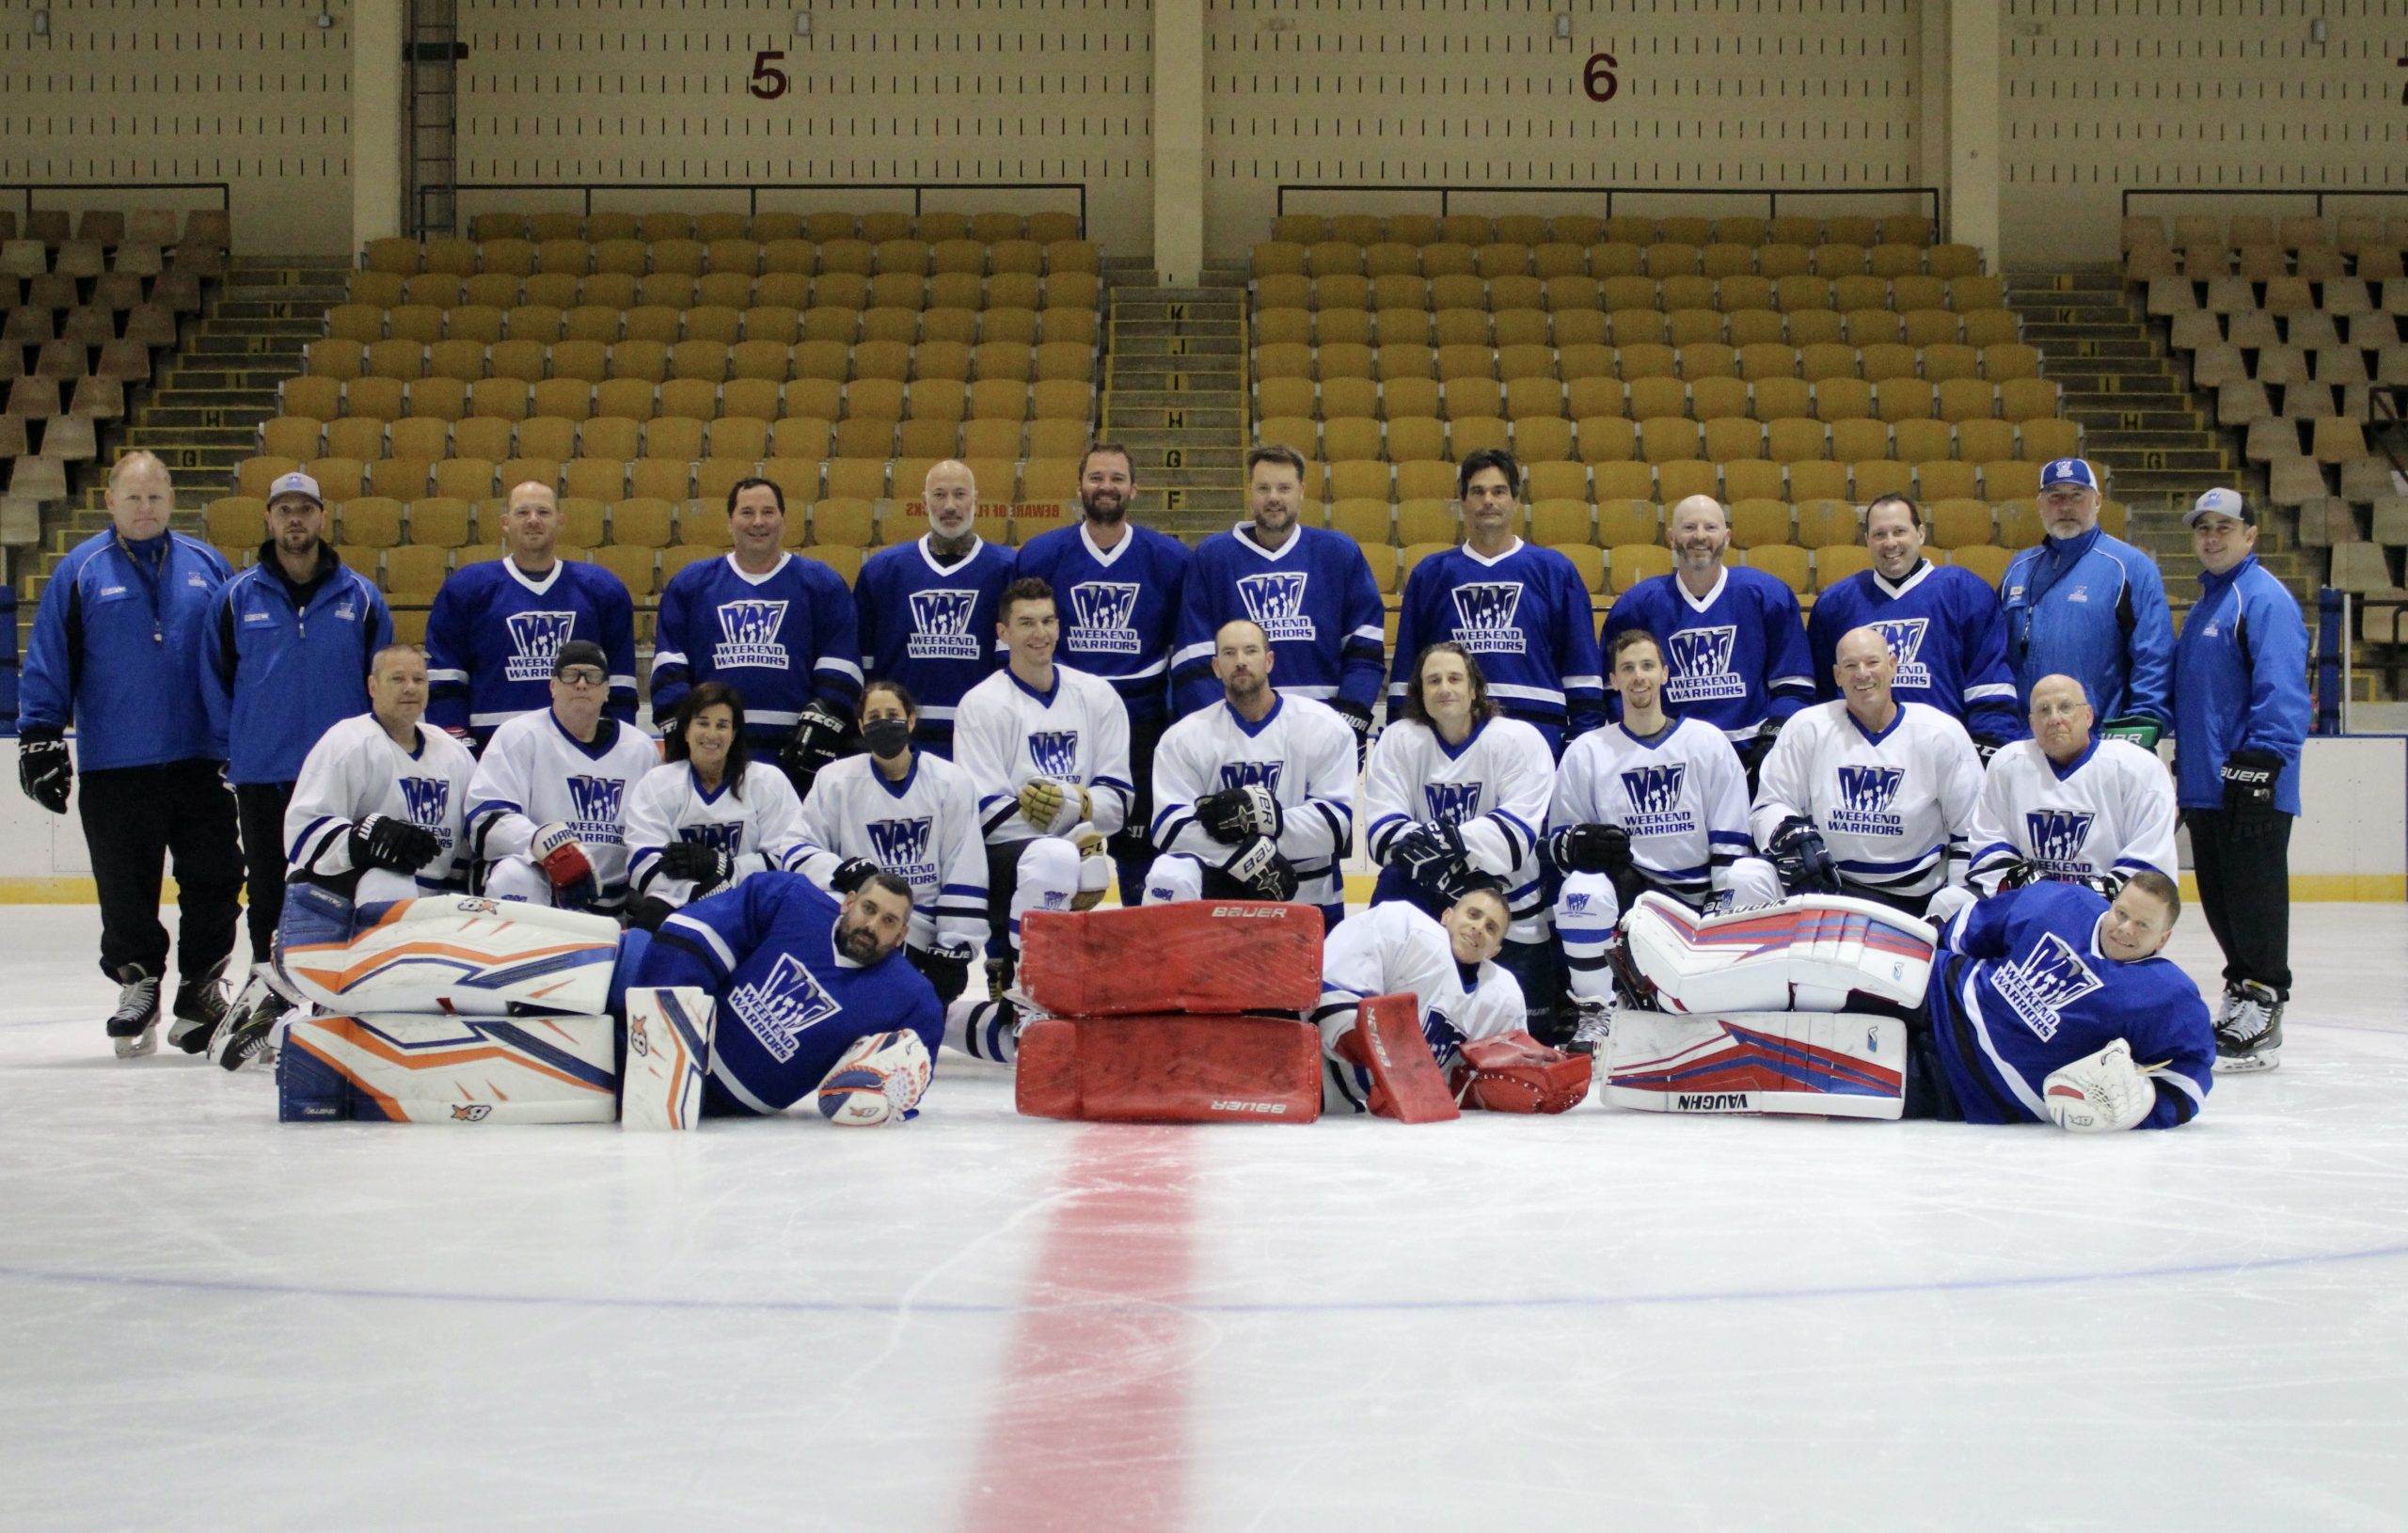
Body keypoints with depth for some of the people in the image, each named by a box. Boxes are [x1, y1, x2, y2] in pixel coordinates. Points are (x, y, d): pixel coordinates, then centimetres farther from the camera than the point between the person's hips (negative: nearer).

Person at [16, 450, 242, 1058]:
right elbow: (47, 663, 4)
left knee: (214, 876, 2)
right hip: (114, 766, -1)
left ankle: (201, 985, 15)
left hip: (200, 761, 2)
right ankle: (137, 981, 18)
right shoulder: (80, 571, 3)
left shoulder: (207, 566, 9)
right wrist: (39, 738, -1)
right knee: (126, 888, 4)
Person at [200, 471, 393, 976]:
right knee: (267, 884, 7)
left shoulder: (360, 596, 4)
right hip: (260, 772, 1)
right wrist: (226, 751, 4)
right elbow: (215, 678, 9)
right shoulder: (237, 596, 4)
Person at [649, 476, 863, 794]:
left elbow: (839, 673, 4)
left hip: (794, 754, -1)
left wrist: (820, 732, -6)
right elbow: (669, 670, 10)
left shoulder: (822, 584, 8)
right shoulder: (690, 584, 12)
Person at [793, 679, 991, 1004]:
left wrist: (955, 947, -7)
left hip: (920, 934, -1)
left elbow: (964, 877, 0)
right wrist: (843, 872, -20)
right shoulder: (836, 779, 4)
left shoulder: (952, 782, 2)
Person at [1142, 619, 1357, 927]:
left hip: (1307, 893, 1)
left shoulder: (1325, 726, -6)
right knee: (1169, 877, -30)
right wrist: (1247, 855, -29)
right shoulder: (1186, 736, -4)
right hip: (1221, 884, -1)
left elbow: (1336, 822, -14)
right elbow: (1171, 825, -15)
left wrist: (1261, 815, -29)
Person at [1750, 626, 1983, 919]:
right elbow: (1768, 807, 7)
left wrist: (1960, 906, -2)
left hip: (1917, 899, 1)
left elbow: (1970, 830, 7)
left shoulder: (1943, 734, 3)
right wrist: (1793, 837, -16)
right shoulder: (1807, 728, 3)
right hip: (1828, 885, -1)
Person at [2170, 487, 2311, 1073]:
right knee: (2221, 901, 12)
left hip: (2251, 786, -9)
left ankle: (2260, 1018, -3)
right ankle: (2238, 999, 21)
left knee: (2253, 899, -6)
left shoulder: (2264, 598, -9)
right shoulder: (2204, 605, 21)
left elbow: (2282, 690, -18)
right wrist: (2184, 769, 26)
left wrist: (2260, 762, -23)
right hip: (2206, 784, 9)